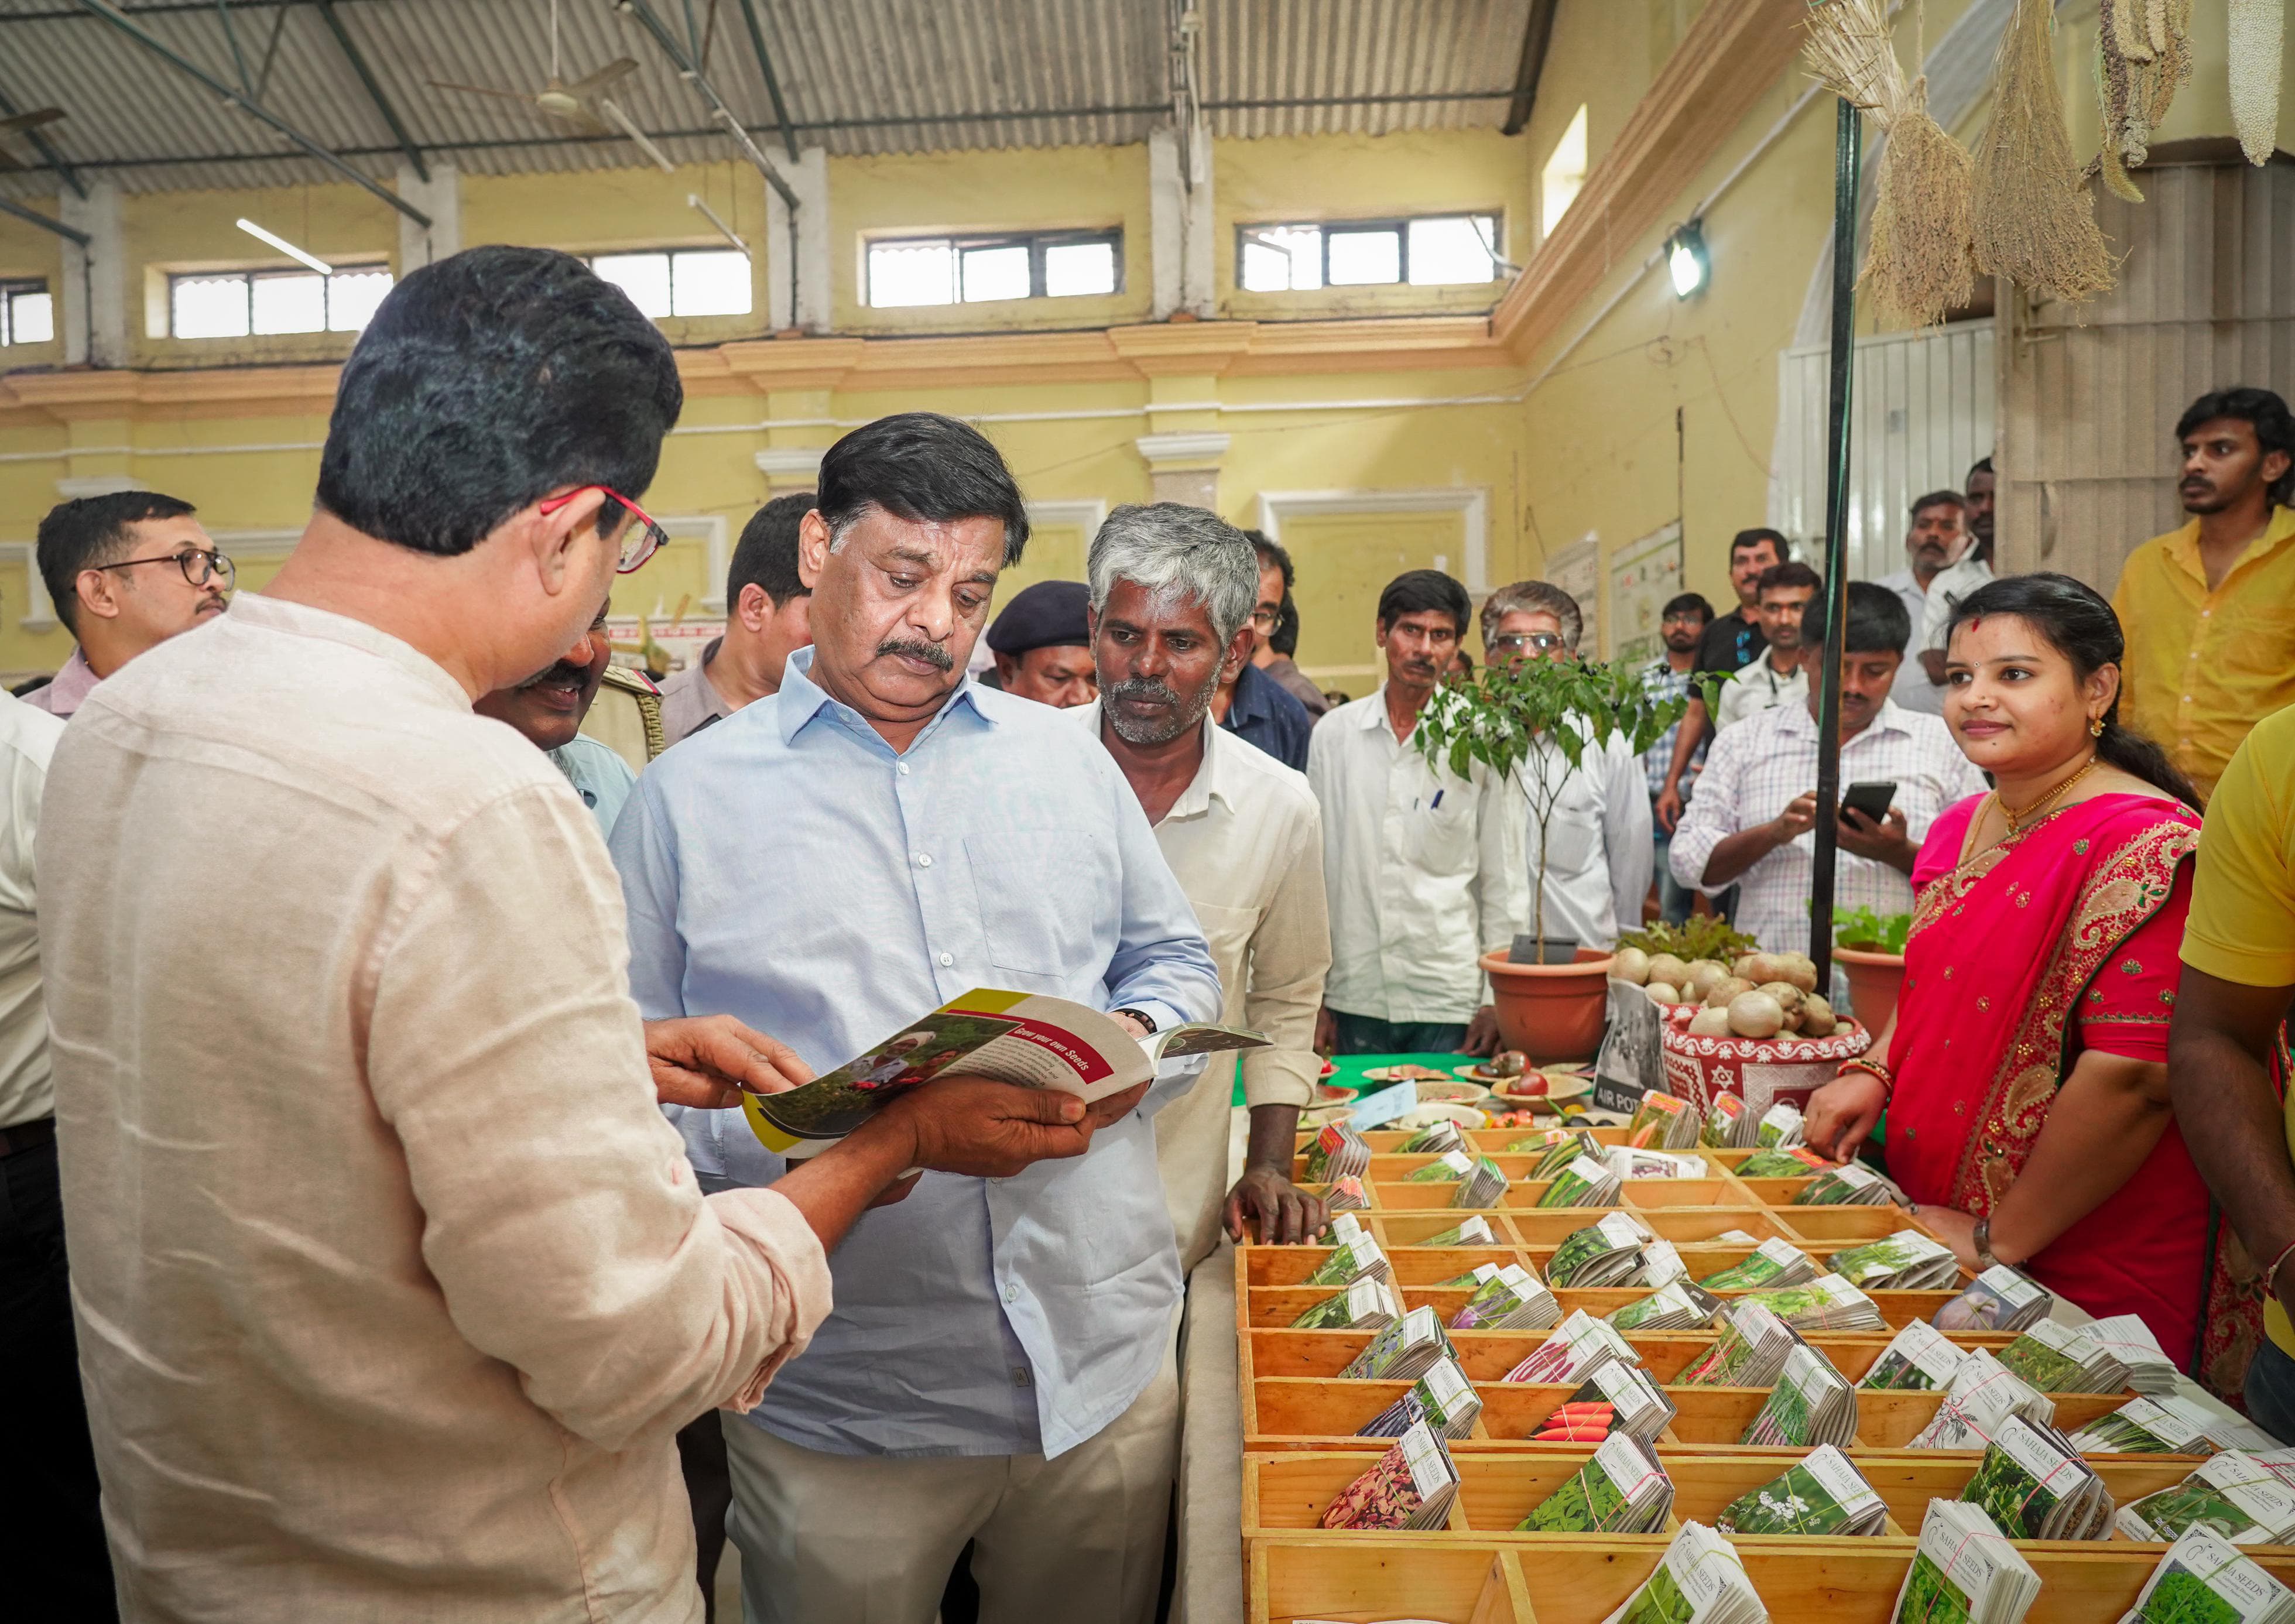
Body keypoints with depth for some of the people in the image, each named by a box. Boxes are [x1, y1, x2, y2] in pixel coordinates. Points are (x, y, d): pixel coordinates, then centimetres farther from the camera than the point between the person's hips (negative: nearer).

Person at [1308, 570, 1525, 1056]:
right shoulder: (1333, 733, 4)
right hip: (1356, 996, 2)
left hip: (1451, 999, -2)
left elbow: (1504, 881, 2)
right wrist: (1314, 992, 6)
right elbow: (1316, 866, 7)